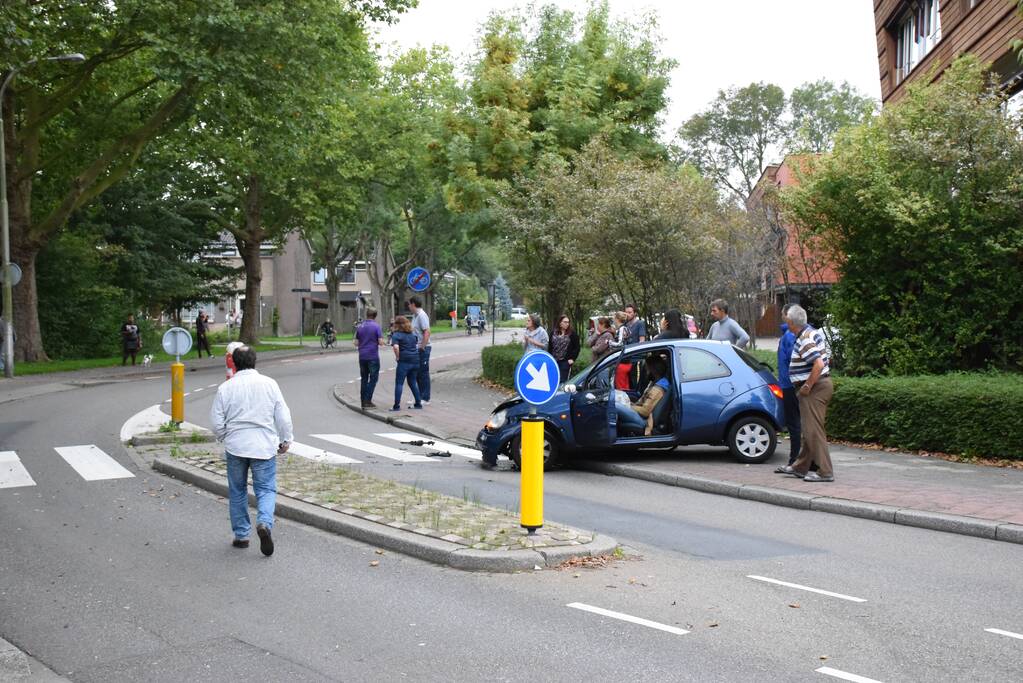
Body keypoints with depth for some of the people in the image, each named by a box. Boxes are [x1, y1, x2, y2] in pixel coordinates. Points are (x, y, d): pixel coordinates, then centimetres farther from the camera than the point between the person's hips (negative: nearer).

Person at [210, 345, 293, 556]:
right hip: (264, 447, -1)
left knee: (237, 492, 15)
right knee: (266, 489, 4)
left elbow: (217, 422, 1)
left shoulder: (226, 388, -3)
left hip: (235, 446, 1)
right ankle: (264, 523, -22)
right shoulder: (269, 384, -3)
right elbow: (283, 416, -1)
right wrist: (285, 440, 12)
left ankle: (241, 535, 20)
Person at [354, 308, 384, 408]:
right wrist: (381, 341, 9)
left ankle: (363, 401, 12)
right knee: (373, 378, 1)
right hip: (373, 356, -5)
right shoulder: (376, 326, -9)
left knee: (364, 379, 12)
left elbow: (356, 343, 8)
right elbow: (381, 342, -13)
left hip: (362, 356, 5)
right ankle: (367, 401, -6)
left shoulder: (360, 326, 6)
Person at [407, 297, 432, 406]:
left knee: (423, 374, -3)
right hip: (416, 349, 10)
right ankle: (420, 397, 23)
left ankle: (425, 399, 2)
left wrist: (422, 347, -22)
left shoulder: (422, 315, -15)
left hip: (423, 349, -10)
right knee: (417, 374, 14)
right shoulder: (415, 316, 15)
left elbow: (427, 332, -22)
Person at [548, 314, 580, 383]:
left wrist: (572, 358, -7)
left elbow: (577, 348, 0)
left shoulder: (572, 334, -1)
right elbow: (550, 347, 14)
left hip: (565, 361, -4)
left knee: (563, 381, -7)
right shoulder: (554, 333, 9)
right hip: (554, 361, 4)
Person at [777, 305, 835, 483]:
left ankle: (825, 472, -4)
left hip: (814, 388, -11)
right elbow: (826, 360, 21)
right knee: (808, 430, 17)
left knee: (813, 430, -6)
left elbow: (819, 364, -30)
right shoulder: (814, 332, 11)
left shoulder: (805, 340, -20)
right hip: (822, 384, 11)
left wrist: (807, 386, -20)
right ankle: (800, 467, 27)